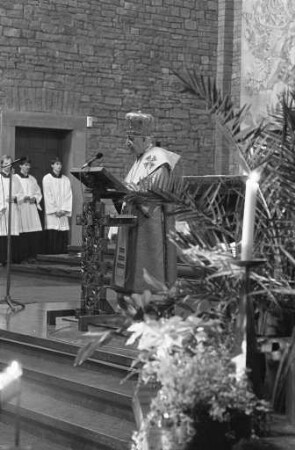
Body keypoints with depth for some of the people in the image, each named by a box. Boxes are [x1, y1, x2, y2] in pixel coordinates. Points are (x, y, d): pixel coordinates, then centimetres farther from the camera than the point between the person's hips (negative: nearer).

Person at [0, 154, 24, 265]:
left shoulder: (15, 178, 15)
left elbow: (21, 194, 14)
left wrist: (15, 198, -7)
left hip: (13, 210, 3)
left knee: (14, 234, -2)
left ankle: (14, 258, 1)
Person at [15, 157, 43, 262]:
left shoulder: (32, 179, 18)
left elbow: (38, 193, 19)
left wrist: (34, 198, -2)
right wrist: (22, 198, -16)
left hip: (32, 208, 5)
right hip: (20, 208, -5)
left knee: (35, 234, -4)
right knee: (23, 234, -8)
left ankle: (32, 256, 4)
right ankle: (23, 257, -2)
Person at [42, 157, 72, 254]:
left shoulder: (66, 180, 12)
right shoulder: (47, 179, 2)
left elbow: (69, 196, 7)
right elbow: (47, 196, -4)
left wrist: (64, 209, -6)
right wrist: (55, 210, -10)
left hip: (63, 213, 3)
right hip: (51, 213, -3)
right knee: (52, 236, -8)